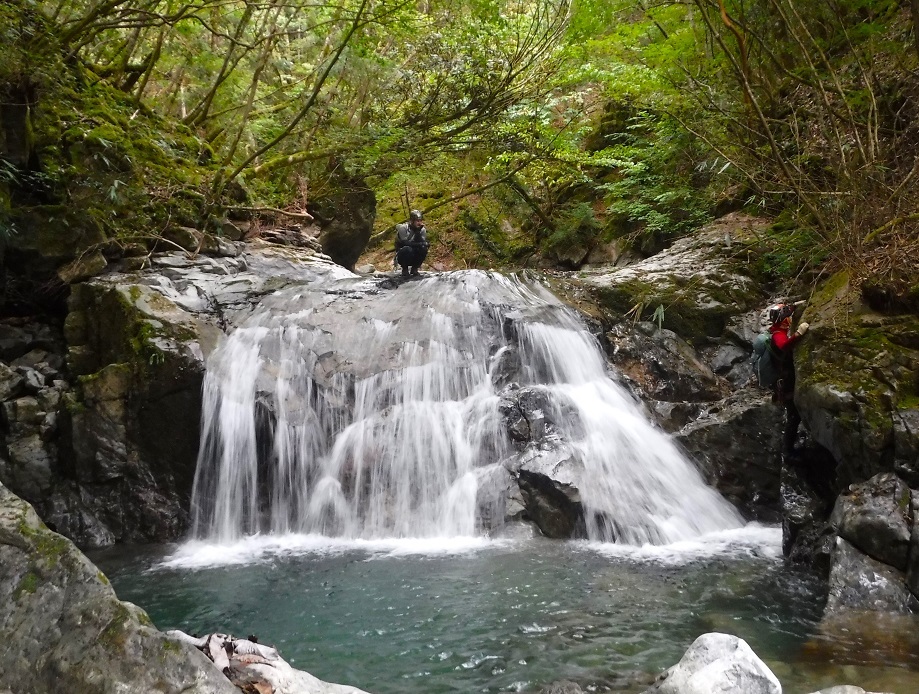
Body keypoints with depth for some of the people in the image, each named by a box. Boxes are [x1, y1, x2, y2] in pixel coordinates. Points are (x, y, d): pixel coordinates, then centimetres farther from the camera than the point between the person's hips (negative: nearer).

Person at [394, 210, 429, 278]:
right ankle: (405, 269, -9)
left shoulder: (422, 230, -4)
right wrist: (419, 244, -25)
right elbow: (404, 243, -25)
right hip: (402, 256, -3)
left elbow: (422, 243, -16)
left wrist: (418, 232, -25)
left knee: (424, 249, -25)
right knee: (408, 249, -36)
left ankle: (414, 268, -4)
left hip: (414, 257, 3)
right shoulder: (403, 228, -16)